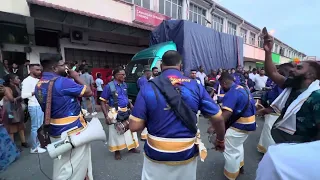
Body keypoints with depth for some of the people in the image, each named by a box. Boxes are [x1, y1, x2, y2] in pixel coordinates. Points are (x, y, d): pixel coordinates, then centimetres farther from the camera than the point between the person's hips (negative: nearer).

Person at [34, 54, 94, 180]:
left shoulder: (39, 85, 6)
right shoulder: (61, 81, -23)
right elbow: (89, 92, -17)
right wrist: (76, 77, -3)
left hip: (56, 131, 9)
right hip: (72, 132, -9)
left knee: (61, 167, 25)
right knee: (75, 167, 10)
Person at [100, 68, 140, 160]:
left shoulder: (124, 85, 1)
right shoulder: (109, 86, -15)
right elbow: (103, 102, -13)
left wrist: (131, 105, 3)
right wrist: (106, 116, -20)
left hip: (126, 112, 6)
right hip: (115, 113, -6)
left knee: (130, 129, 17)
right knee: (116, 132, 10)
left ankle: (132, 147, 38)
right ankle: (117, 151, 32)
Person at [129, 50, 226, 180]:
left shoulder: (148, 88, -14)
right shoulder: (195, 86, -10)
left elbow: (135, 126, -14)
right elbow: (217, 118, -4)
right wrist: (220, 140, 14)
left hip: (157, 154, -1)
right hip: (186, 153, 2)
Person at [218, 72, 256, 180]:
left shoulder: (231, 93, -23)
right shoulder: (244, 89, 7)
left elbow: (226, 114, -34)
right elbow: (253, 105, 19)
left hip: (239, 125, -10)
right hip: (249, 123, 10)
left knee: (230, 151, 7)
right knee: (238, 145, 30)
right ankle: (239, 166, 47)